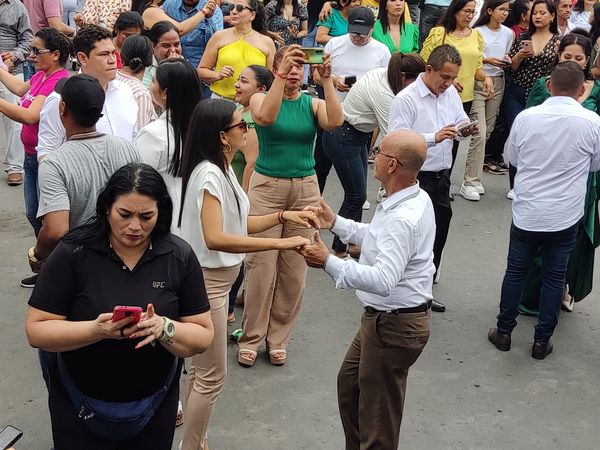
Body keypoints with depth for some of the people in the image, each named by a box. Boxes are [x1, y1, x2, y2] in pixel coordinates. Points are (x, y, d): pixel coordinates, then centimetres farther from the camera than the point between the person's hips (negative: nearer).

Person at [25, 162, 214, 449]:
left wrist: (165, 328, -26)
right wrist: (96, 330, -29)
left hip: (155, 408, 2)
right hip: (80, 409, -1)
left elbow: (203, 337, -6)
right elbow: (36, 331, -12)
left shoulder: (180, 257, -8)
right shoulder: (72, 253, -13)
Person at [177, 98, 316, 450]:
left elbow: (237, 223, 12)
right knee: (212, 375, 2)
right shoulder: (209, 174, -23)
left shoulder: (222, 169, 7)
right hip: (205, 281, -10)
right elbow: (215, 238, -36)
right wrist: (280, 244, -37)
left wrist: (283, 216, 0)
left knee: (202, 368, 20)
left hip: (217, 278, 10)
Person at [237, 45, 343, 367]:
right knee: (261, 266, -2)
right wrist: (282, 74, -29)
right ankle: (251, 338, 12)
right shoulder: (260, 98, -1)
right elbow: (266, 116, -25)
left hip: (305, 189, 3)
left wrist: (327, 79, -22)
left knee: (294, 269, 7)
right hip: (267, 186, -2)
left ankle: (278, 338, 21)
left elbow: (335, 121, -17)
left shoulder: (313, 104, 5)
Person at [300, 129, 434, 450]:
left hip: (394, 326, -11)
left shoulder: (402, 218, -30)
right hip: (385, 316, 11)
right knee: (349, 383, 27)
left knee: (378, 412, 7)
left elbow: (383, 280, -38)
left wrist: (328, 262, -34)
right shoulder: (415, 199, 2)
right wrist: (335, 223, 13)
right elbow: (381, 240, 17)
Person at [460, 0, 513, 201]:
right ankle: (470, 182, -8)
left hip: (497, 82, 6)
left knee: (487, 131, 7)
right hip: (477, 82, -5)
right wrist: (487, 60, -16)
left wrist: (507, 60, -2)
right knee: (479, 133, -12)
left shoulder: (508, 33, 8)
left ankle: (473, 177, 16)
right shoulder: (478, 32, -6)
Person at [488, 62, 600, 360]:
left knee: (515, 272, 15)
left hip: (526, 213, 1)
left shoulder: (526, 117, -10)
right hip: (565, 217, -1)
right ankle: (541, 341, 22)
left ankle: (503, 332, 26)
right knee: (554, 278, 13)